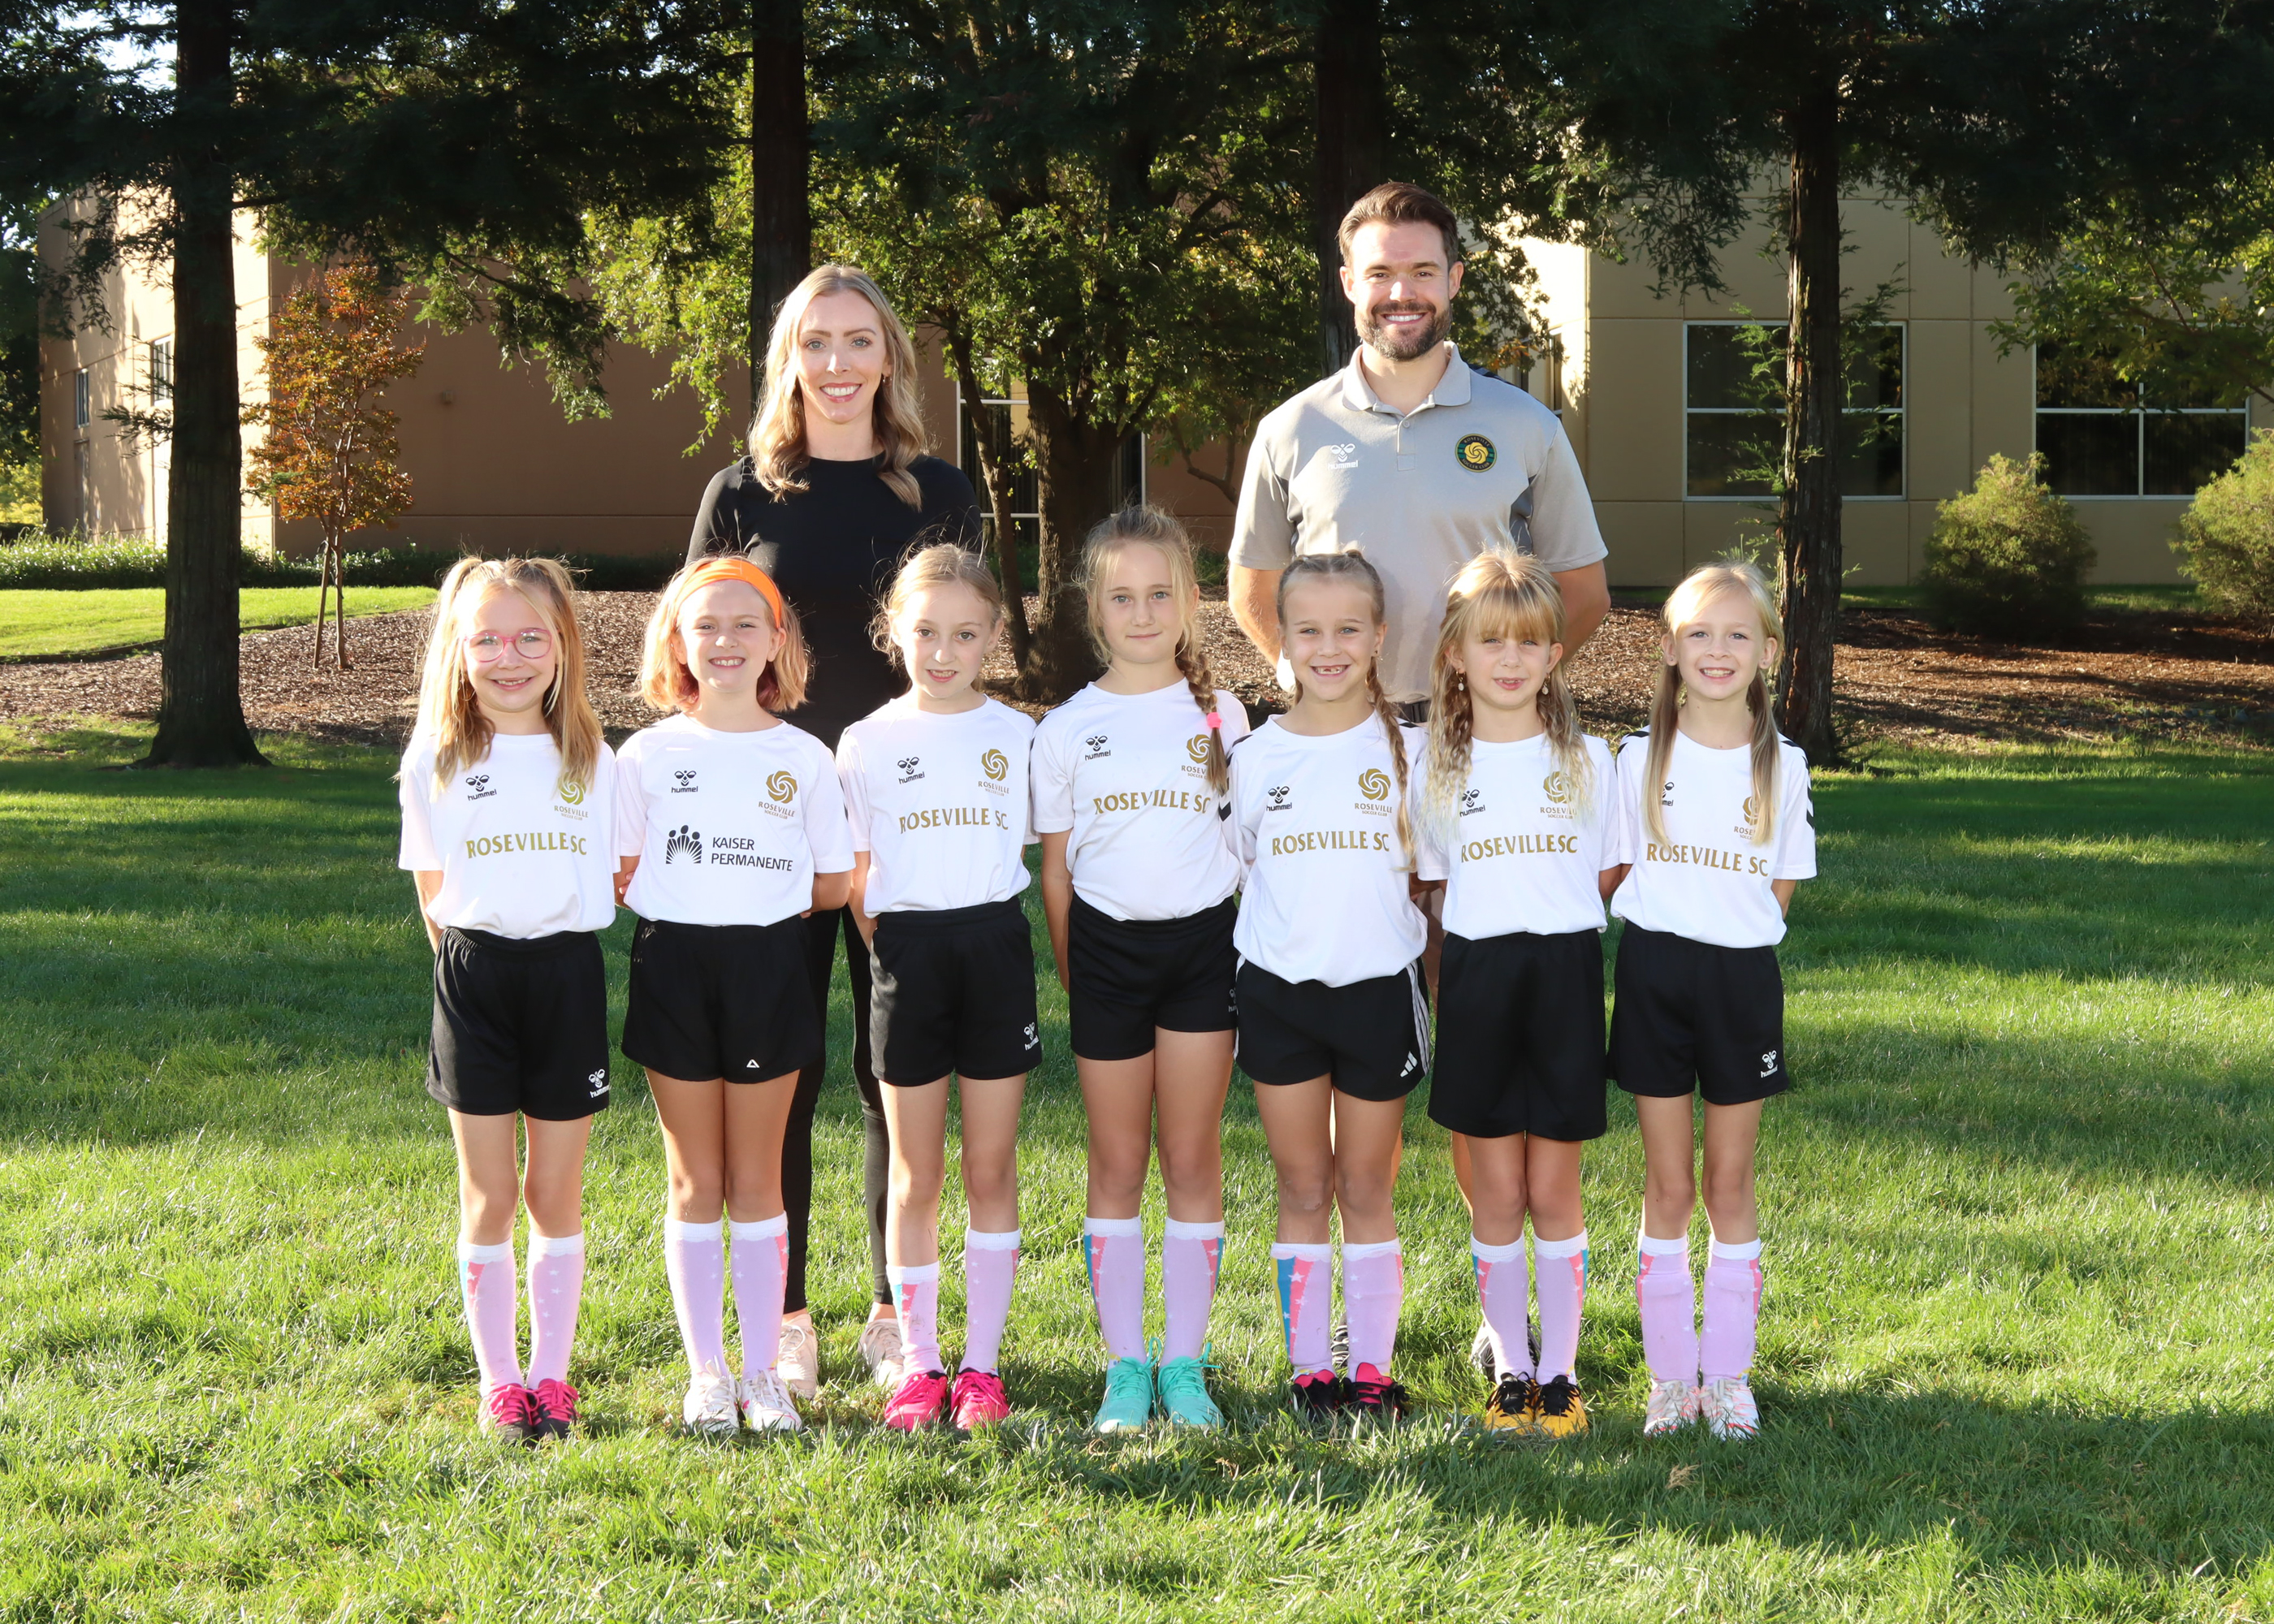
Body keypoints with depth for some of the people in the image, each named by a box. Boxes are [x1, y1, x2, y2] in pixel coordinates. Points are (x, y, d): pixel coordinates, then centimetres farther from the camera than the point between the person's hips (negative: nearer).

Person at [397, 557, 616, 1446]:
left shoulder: (592, 761, 4)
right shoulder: (435, 763, 1)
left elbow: (618, 878, 11)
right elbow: (432, 894, 8)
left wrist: (561, 945, 2)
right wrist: (471, 964, 1)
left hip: (567, 973, 1)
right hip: (475, 977, -1)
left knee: (556, 1192, 6)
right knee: (489, 1194, 3)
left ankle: (552, 1373, 17)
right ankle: (499, 1379, 13)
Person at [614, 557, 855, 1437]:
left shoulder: (805, 758, 1)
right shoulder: (648, 754, 1)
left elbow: (833, 884, 6)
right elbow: (623, 875, 5)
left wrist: (755, 904, 4)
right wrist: (694, 904, -2)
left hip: (769, 966, 0)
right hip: (674, 970, 0)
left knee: (756, 1179, 6)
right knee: (695, 1181, 6)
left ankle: (764, 1372, 13)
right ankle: (706, 1374, 14)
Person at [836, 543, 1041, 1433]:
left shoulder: (1019, 737, 3)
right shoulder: (867, 744, 2)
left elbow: (1040, 855, 10)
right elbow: (856, 880, 6)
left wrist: (979, 943, 3)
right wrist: (896, 955, -2)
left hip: (996, 950, 0)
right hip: (907, 952, 0)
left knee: (992, 1168, 4)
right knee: (916, 1176, 5)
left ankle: (982, 1362, 12)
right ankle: (919, 1364, 13)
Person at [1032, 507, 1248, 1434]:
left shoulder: (1221, 717, 4)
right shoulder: (1067, 730, 3)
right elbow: (1056, 869, 7)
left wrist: (1250, 954, 2)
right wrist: (1072, 976, 5)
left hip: (1202, 941, 0)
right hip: (1107, 946, 0)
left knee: (1193, 1160, 3)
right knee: (1116, 1165, 5)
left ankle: (1185, 1364, 10)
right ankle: (1124, 1367, 11)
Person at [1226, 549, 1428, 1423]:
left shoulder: (1409, 751, 1)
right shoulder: (1255, 757, 4)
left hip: (1379, 988, -1)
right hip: (1278, 989, 1)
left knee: (1366, 1190, 6)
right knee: (1304, 1189, 6)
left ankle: (1373, 1368, 14)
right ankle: (1311, 1368, 13)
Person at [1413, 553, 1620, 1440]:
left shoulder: (1588, 760, 5)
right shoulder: (1436, 767, 5)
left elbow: (1606, 878, 11)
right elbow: (1428, 886, 8)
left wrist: (1547, 914, -3)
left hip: (1565, 975, 0)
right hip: (1476, 977, 0)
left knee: (1553, 1190, 3)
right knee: (1496, 1192, 4)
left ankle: (1561, 1370, 12)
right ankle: (1511, 1370, 14)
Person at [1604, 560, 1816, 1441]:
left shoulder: (1783, 765, 2)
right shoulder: (1641, 758, 0)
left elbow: (1781, 885, 8)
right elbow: (1617, 870, 6)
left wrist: (1730, 928, -2)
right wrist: (1670, 923, -2)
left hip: (1742, 975, 0)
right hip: (1654, 973, 0)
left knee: (1730, 1181, 6)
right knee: (1669, 1185, 4)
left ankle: (1728, 1375, 14)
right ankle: (1671, 1376, 12)